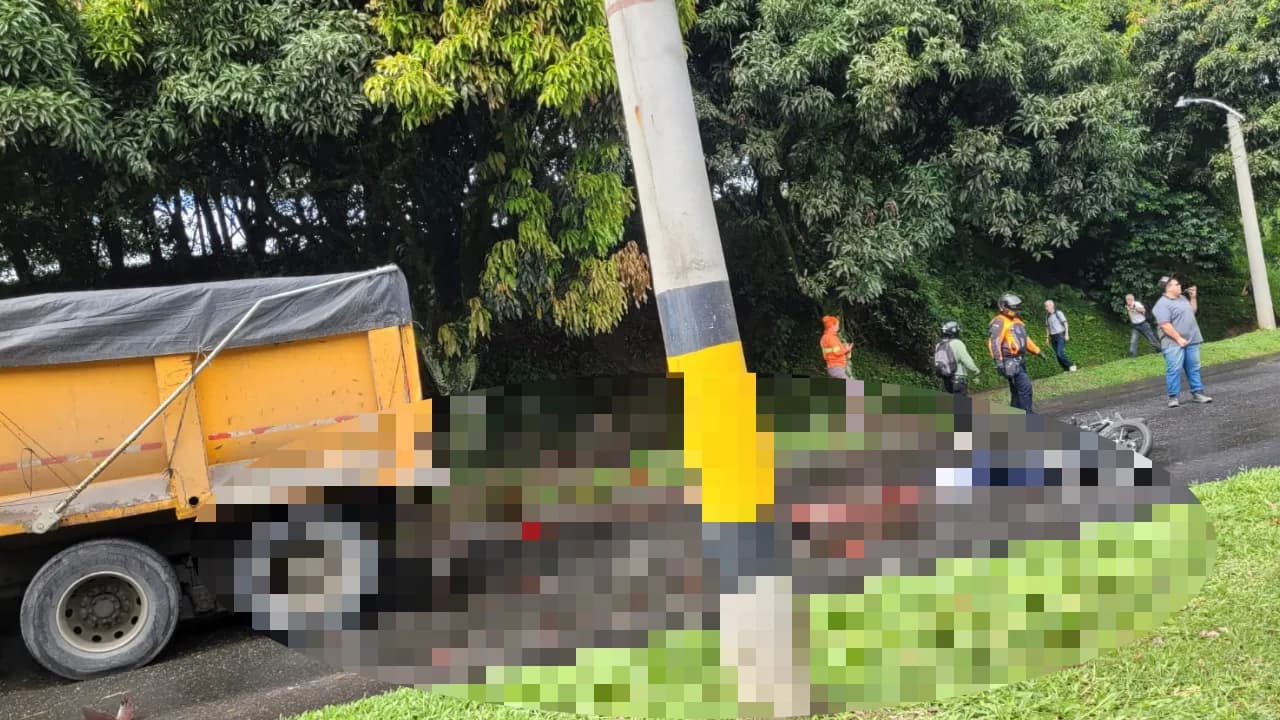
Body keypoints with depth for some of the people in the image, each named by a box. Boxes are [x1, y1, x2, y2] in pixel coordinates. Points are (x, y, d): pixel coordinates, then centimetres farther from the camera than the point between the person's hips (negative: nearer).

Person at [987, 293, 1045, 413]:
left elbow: (1025, 338, 28)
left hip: (1020, 360, 10)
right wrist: (998, 361, -30)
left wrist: (1037, 351, 28)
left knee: (1017, 390, 13)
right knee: (1025, 386, -15)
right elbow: (993, 342, -22)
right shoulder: (999, 322, -13)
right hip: (1010, 361, -10)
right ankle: (1027, 415, -11)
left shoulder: (1016, 320, 17)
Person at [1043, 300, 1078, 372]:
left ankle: (1071, 365, -3)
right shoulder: (1047, 316, 12)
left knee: (1060, 353, -18)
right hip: (1053, 337, 6)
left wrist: (1066, 334, -13)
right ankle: (1066, 369, 11)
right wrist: (1048, 338, 13)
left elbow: (1065, 323, -7)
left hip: (1060, 335, -6)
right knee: (1057, 354, 3)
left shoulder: (1058, 313, -6)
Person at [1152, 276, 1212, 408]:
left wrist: (1193, 297, 13)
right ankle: (1173, 397, -2)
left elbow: (1192, 311, 26)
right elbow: (1165, 325, -21)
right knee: (1174, 370, -7)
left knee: (1194, 368, 9)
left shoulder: (1182, 298, 14)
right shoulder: (1162, 304, -15)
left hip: (1191, 341, 8)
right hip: (1174, 343, -8)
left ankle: (1197, 393, 15)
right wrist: (1178, 339, -23)